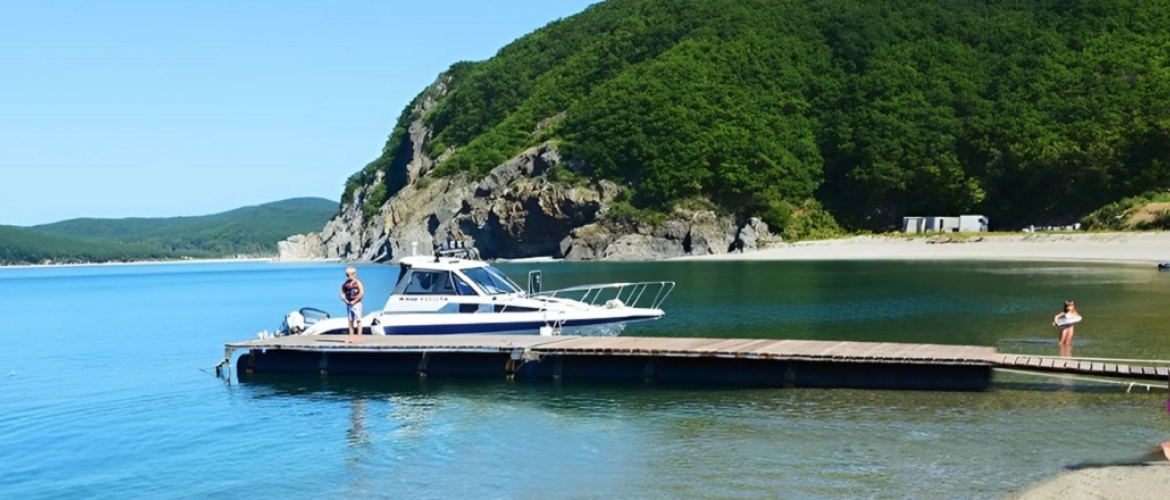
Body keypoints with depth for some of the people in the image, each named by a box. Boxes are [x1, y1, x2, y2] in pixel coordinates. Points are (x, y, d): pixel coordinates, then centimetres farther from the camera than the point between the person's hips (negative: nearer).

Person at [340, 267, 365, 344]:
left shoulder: (358, 283, -5)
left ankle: (359, 338, -6)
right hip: (349, 304, 6)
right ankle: (351, 337, 11)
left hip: (356, 304, -6)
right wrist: (345, 300, -9)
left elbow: (361, 293, -14)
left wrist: (354, 301, -15)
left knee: (358, 321, -5)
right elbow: (342, 293, 9)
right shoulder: (345, 284, 9)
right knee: (350, 321, 8)